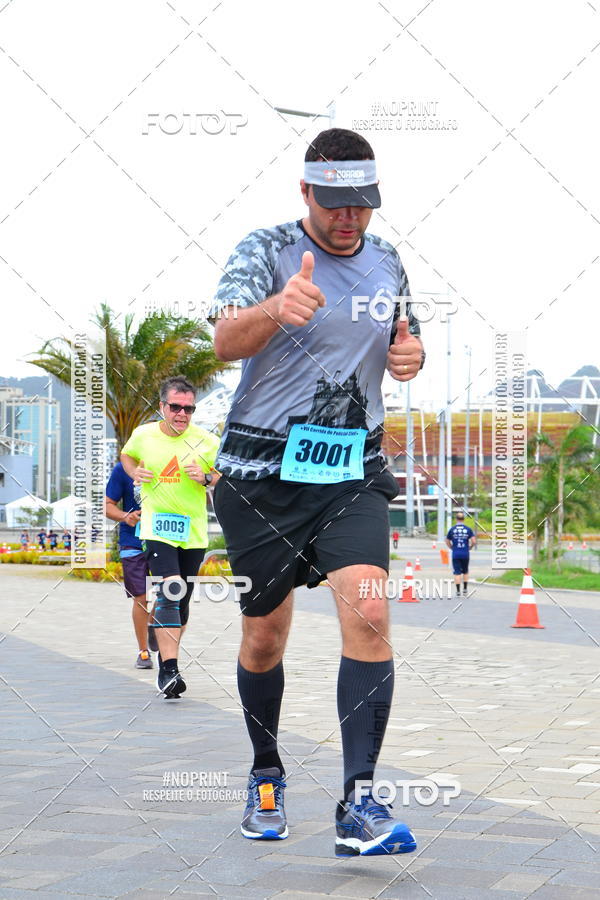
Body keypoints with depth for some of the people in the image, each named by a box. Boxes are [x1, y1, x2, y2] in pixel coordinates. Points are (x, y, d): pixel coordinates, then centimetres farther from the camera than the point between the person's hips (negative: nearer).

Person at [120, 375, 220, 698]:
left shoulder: (206, 441, -5)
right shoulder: (143, 436, -2)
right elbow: (126, 455, 20)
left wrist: (206, 478, -16)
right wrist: (135, 473, 0)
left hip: (193, 530, 2)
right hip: (157, 528, -2)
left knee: (181, 599, 12)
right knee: (170, 591, -20)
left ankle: (166, 656, 33)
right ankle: (169, 670, -24)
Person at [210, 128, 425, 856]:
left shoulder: (386, 262, 8)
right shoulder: (265, 250, -7)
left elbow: (403, 344, 24)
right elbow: (225, 340, -24)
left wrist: (410, 352, -2)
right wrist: (276, 309, -47)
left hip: (353, 470, 3)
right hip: (263, 471, -2)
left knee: (368, 614, -17)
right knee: (265, 633, 7)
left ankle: (358, 806, -16)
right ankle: (266, 777, 31)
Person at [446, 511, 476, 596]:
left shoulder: (452, 529, 0)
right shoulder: (468, 529, 0)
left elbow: (447, 542, 6)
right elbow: (473, 541, -6)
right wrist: (470, 547, 13)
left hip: (455, 554, -1)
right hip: (465, 554, 1)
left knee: (457, 573, 0)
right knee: (465, 572, 17)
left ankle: (458, 591, -4)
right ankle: (465, 590, 16)